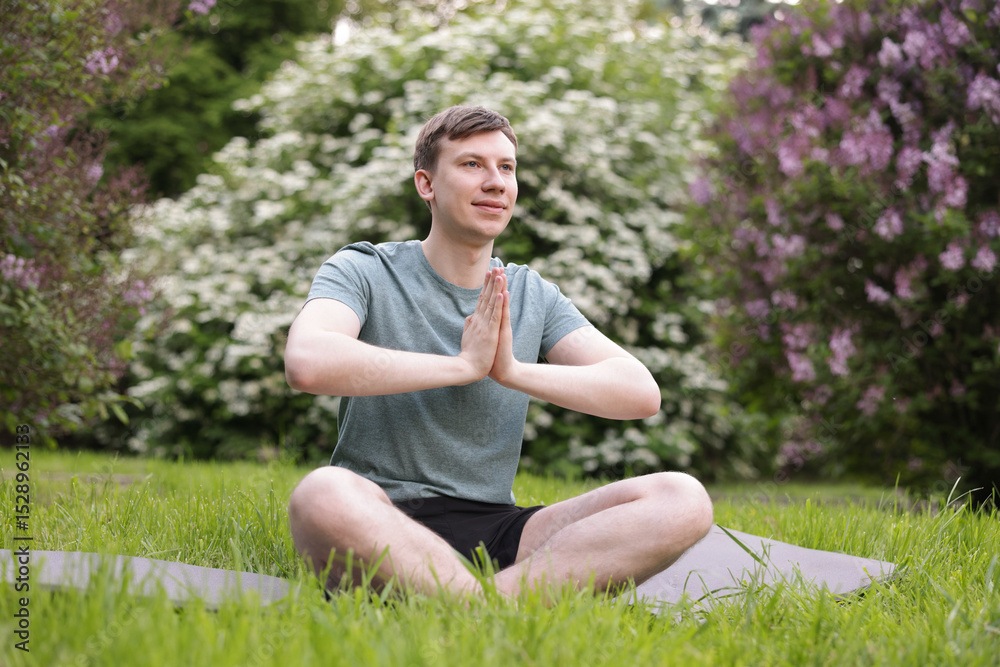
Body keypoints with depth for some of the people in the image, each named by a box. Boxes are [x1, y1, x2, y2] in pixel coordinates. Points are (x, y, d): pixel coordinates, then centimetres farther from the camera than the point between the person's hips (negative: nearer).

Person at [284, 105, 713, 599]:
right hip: (382, 527, -4)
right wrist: (464, 365, -15)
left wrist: (515, 370, -13)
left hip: (493, 530, 4)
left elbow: (642, 393, 2)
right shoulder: (363, 272, 2)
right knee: (323, 496, -40)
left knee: (683, 499, -18)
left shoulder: (533, 298, 14)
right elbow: (307, 363, -22)